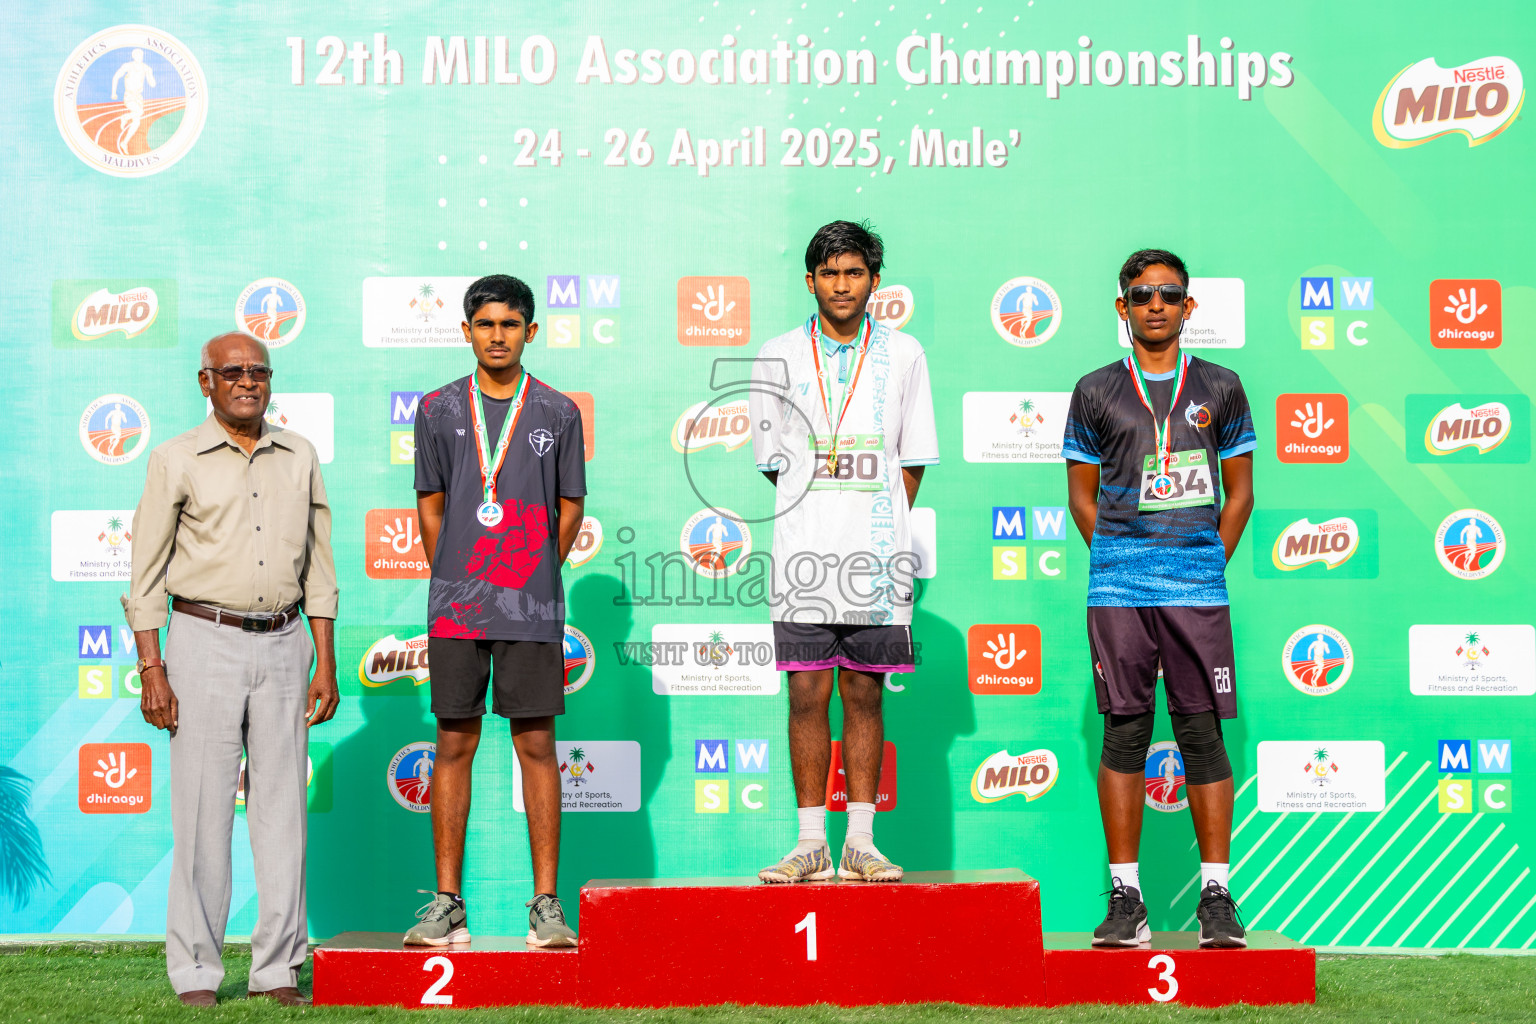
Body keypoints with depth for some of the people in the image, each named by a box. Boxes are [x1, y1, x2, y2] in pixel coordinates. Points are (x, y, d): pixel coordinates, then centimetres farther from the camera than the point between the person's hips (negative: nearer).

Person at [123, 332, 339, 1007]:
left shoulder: (299, 458, 11)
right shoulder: (177, 461, 1)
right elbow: (146, 573, 0)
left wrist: (326, 662, 7)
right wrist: (151, 670, -7)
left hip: (282, 646, 3)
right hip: (205, 642, -3)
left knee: (282, 808, 3)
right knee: (202, 810, -3)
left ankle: (278, 969, 10)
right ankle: (195, 973, 6)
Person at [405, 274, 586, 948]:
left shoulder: (558, 413, 6)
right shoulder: (438, 410, 8)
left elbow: (568, 511, 9)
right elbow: (429, 507, 11)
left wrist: (535, 579, 8)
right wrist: (454, 583, 8)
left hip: (531, 611, -1)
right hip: (454, 608, 1)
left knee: (537, 745, 1)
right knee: (454, 744, 3)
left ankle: (545, 904, 5)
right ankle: (448, 902, 9)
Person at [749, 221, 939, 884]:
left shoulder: (903, 355, 7)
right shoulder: (778, 357, 6)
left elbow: (912, 460, 9)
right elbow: (772, 461, 9)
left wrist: (879, 528, 2)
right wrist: (821, 516, 3)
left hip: (878, 556, 0)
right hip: (803, 554, 0)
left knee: (865, 695, 5)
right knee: (807, 696, 1)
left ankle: (861, 842, 11)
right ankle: (811, 843, 7)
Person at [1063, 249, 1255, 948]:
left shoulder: (1220, 388, 11)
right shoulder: (1096, 392, 9)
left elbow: (1239, 491, 14)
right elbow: (1082, 495, 12)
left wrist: (1208, 563, 5)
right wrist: (1120, 560, 4)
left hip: (1198, 584, 0)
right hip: (1117, 587, 0)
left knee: (1203, 732, -1)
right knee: (1124, 732, 0)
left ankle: (1216, 896, 6)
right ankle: (1125, 897, 5)